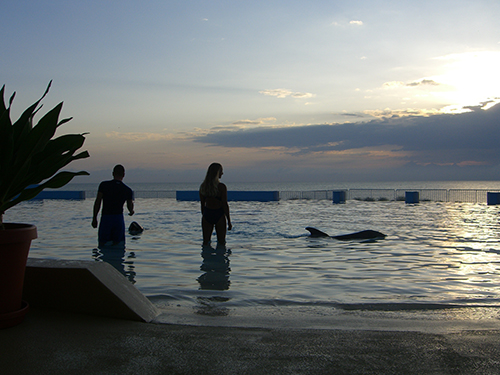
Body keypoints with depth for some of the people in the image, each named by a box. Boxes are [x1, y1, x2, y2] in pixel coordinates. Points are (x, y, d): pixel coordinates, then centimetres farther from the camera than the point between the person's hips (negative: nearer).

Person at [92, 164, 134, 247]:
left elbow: (97, 202, -4)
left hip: (105, 218, -1)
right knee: (117, 245, 7)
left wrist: (94, 218, 4)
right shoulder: (128, 190, 1)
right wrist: (131, 212, 35)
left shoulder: (103, 185, -3)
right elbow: (130, 206, 11)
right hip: (119, 218, 1)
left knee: (102, 244, 5)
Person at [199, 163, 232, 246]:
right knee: (221, 242, 7)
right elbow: (225, 205, -12)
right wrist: (229, 221, -4)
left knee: (206, 241, 12)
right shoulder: (221, 187, -14)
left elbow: (202, 204, 7)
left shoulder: (203, 186, 1)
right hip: (219, 214, -4)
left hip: (207, 214, 4)